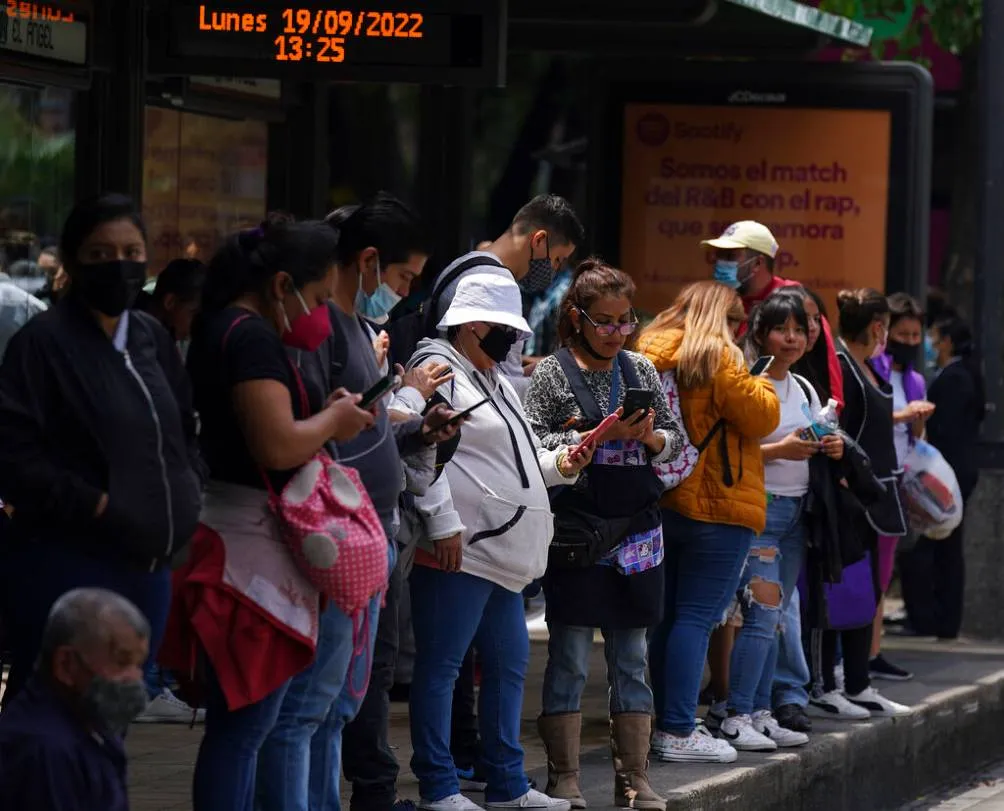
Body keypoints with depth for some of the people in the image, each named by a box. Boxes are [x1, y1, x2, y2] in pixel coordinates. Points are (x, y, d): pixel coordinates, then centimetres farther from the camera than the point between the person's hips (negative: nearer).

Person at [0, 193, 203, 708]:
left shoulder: (152, 340, 14)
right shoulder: (43, 342, -9)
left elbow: (184, 433, 25)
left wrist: (189, 492, 8)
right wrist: (94, 505, -19)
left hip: (147, 567, 7)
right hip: (66, 567, -7)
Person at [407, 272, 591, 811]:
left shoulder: (494, 380, 23)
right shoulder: (439, 371, -8)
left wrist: (557, 465, 14)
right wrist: (443, 524, -23)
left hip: (502, 553, 11)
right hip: (460, 551, -11)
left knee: (509, 663, 13)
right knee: (440, 666, -4)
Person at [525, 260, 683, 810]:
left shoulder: (642, 371, 11)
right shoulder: (552, 374, -3)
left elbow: (676, 440, 14)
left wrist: (650, 436, -8)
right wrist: (600, 437, -17)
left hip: (637, 532, 4)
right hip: (575, 532, -4)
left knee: (631, 659, 7)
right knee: (570, 658, -2)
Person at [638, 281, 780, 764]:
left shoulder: (653, 353, 10)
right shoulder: (717, 358, -11)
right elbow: (762, 417, -10)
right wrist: (759, 381, 7)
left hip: (664, 503, 8)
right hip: (718, 506, -8)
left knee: (670, 615, 13)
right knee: (697, 616, -7)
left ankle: (667, 723, 16)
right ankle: (678, 732, -10)